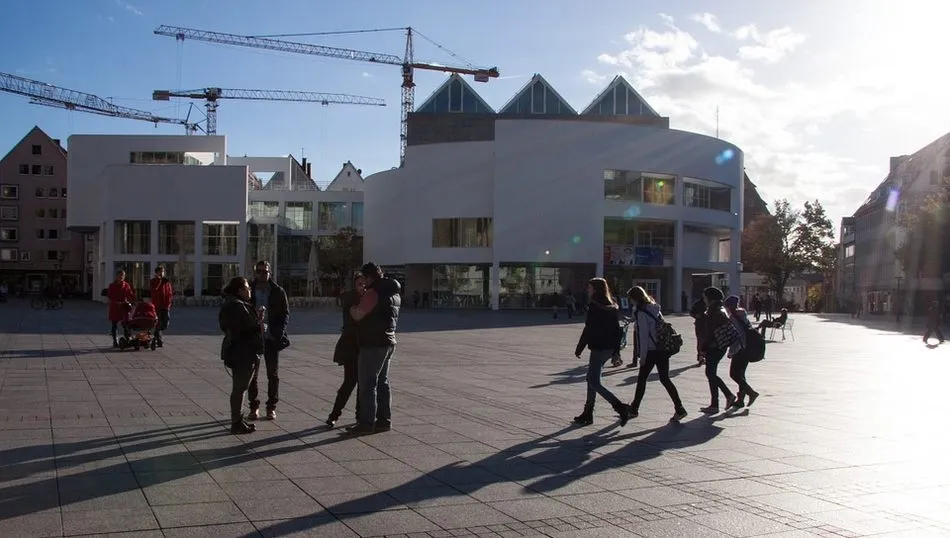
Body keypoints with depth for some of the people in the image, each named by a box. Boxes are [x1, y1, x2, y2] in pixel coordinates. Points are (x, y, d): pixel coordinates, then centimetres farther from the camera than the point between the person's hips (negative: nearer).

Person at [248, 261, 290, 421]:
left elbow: (285, 313, 4)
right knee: (252, 373, 3)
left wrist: (278, 331, -10)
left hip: (271, 338, 0)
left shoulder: (278, 292, 2)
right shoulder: (249, 291, 3)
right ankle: (254, 406, 12)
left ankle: (271, 407, 15)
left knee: (272, 374, 6)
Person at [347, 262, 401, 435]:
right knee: (382, 382, 15)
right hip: (389, 342, 10)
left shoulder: (373, 292, -17)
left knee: (367, 384, -5)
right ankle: (385, 419, 19)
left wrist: (352, 308, 2)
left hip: (373, 344, -9)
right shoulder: (394, 293, 14)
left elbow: (358, 315, -19)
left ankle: (367, 422, -5)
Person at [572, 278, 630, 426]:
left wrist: (579, 349, -8)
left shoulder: (594, 307, -14)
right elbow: (617, 330, 14)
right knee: (592, 379, 18)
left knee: (595, 383, -4)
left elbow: (588, 330, -15)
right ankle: (587, 414, 22)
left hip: (599, 348, -9)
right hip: (610, 348, 9)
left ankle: (621, 407, -13)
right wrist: (616, 350, 20)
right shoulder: (613, 306, 11)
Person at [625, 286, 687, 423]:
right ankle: (679, 409, 0)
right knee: (665, 379, 8)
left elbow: (643, 336, -14)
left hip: (651, 351, -7)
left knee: (641, 379, 5)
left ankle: (634, 409, 14)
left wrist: (642, 356, -10)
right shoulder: (655, 309, 12)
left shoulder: (641, 313, -12)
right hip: (663, 350, 7)